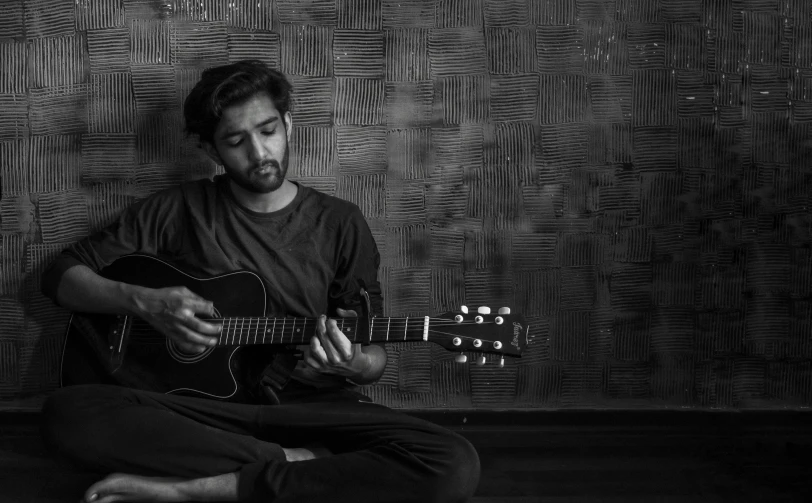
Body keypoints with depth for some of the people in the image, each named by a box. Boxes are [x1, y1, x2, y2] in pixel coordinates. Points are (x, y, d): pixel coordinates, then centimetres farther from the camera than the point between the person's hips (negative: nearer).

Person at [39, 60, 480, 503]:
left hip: (310, 407, 1)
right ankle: (291, 464, -25)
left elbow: (376, 358, 9)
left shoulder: (340, 224, 8)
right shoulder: (180, 211, 7)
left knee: (454, 466, -30)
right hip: (202, 404, 0)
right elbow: (62, 274, 9)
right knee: (66, 412, -29)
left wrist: (352, 363, -16)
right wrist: (144, 301, -10)